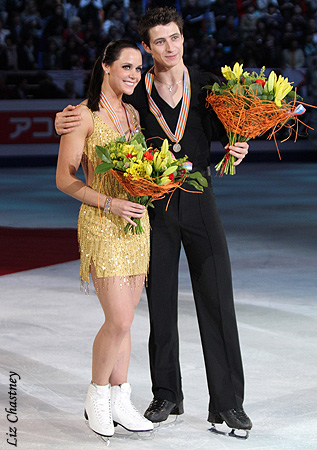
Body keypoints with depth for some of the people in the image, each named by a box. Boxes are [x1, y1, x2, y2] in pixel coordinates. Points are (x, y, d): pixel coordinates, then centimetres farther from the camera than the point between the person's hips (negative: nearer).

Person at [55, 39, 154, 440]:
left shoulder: (133, 114, 12)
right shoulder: (84, 115, -8)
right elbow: (64, 178, -9)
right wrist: (109, 203, -19)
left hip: (136, 222, 7)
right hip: (101, 225, -6)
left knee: (123, 318, 10)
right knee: (119, 320, -10)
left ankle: (120, 400, 18)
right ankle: (96, 398, 10)